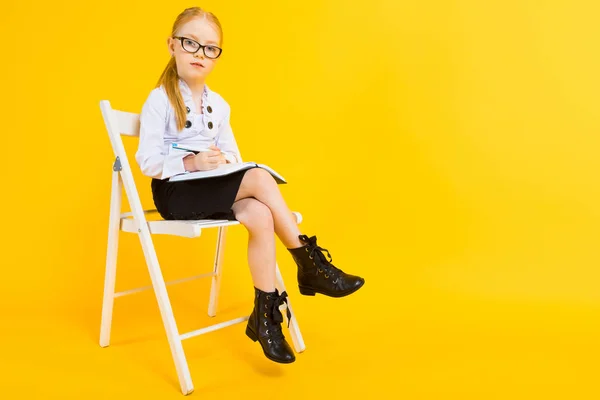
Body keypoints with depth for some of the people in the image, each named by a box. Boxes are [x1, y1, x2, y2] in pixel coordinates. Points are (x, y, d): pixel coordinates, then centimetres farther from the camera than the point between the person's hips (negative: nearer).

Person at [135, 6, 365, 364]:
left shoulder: (219, 105, 12)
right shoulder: (160, 100, -6)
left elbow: (233, 153, 13)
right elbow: (148, 162, -12)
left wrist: (224, 159, -11)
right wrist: (192, 163, -26)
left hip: (212, 187, 6)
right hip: (176, 192, -6)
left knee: (260, 217, -28)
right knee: (259, 178, -28)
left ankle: (265, 314, -19)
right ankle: (310, 265, -18)